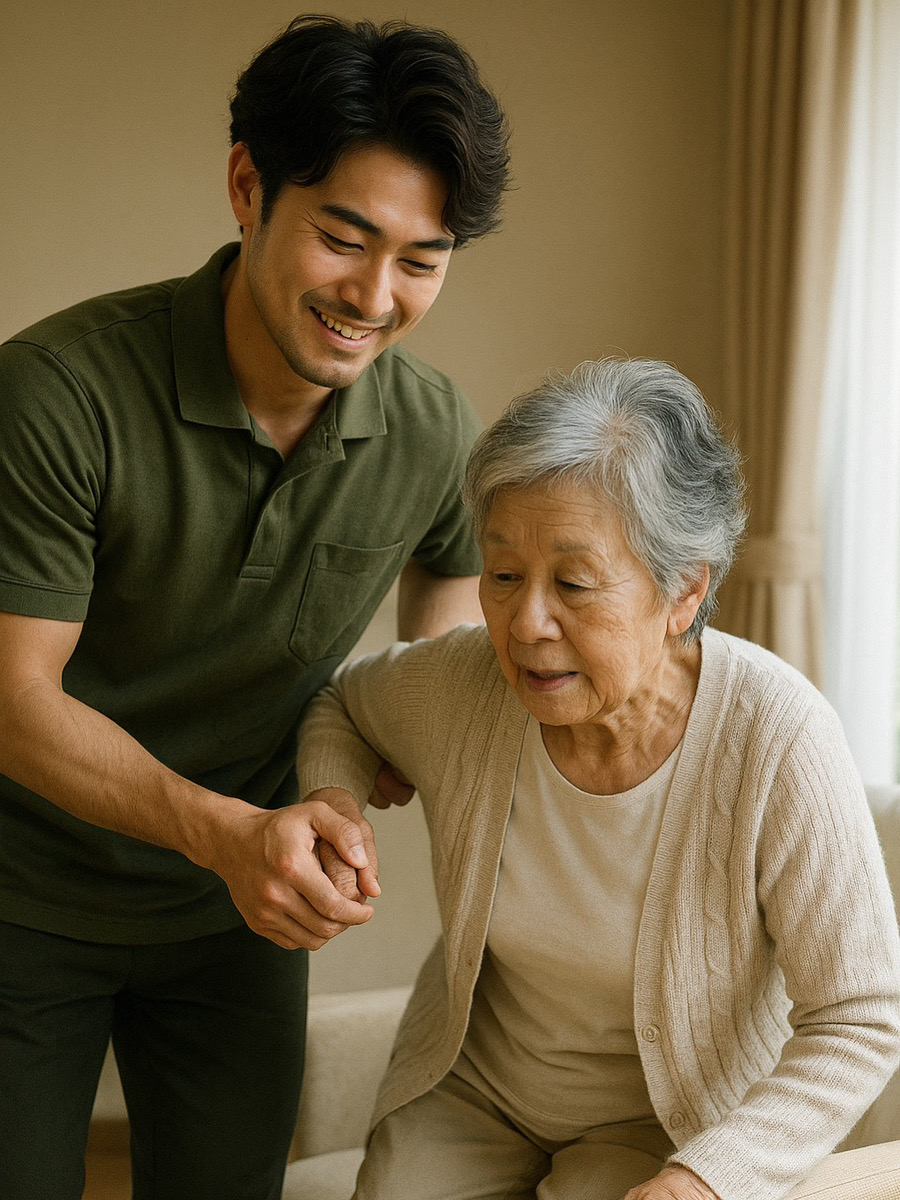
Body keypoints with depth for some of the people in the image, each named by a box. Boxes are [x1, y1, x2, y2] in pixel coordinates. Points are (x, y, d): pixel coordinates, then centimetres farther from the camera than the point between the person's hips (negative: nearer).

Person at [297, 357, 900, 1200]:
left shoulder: (778, 741, -29)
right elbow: (341, 703, 6)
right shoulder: (460, 683, -19)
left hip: (678, 1118, -2)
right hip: (476, 1081, 3)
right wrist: (331, 803, -16)